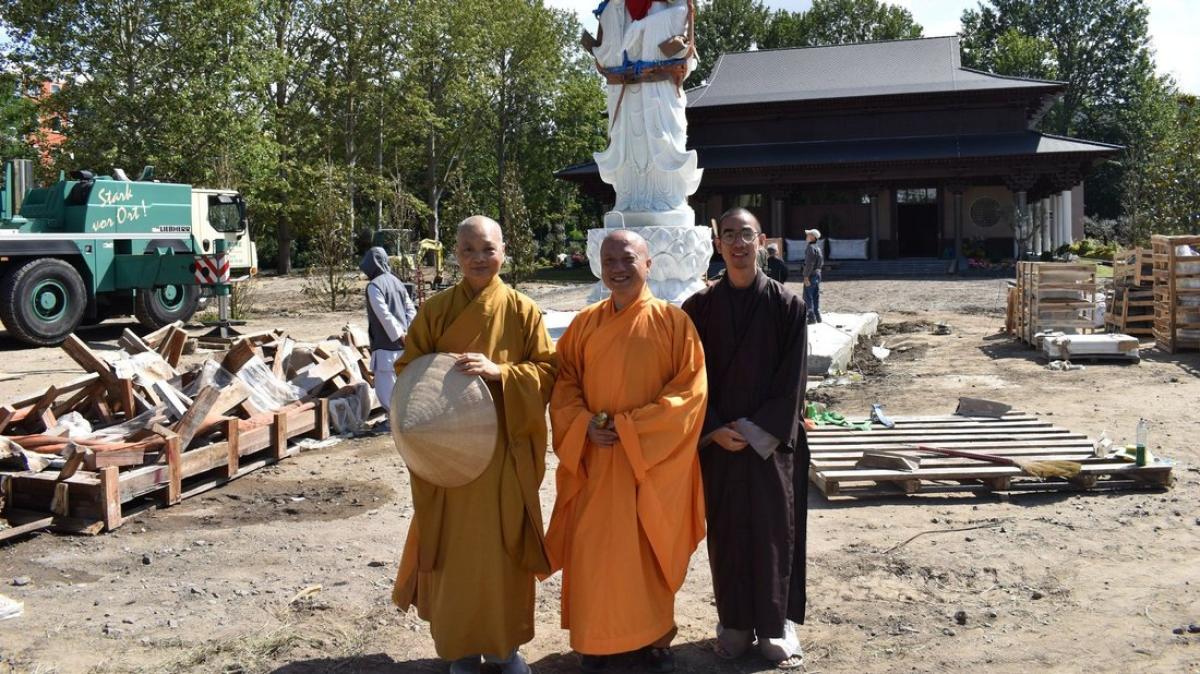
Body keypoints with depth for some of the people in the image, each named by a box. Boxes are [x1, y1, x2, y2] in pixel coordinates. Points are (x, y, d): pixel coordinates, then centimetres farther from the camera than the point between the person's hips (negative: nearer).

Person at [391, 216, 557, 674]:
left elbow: (548, 371, -3)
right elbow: (408, 370, 6)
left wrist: (498, 371, -18)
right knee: (454, 546, 6)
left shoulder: (523, 310, 0)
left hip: (505, 450, 0)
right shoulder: (434, 310, 2)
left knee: (504, 545, 7)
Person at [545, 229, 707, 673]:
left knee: (650, 550, 8)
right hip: (595, 458, 2)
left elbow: (691, 389, -10)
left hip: (654, 458, -2)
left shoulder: (673, 321, -5)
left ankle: (655, 637, 26)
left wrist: (630, 426, -16)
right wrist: (584, 424, -12)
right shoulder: (584, 324, 5)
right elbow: (564, 383, 7)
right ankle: (596, 638, 23)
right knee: (595, 550, 6)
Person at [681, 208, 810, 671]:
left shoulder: (786, 305, -4)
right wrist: (714, 429, -10)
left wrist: (756, 431, -12)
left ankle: (776, 623, 20)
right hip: (717, 440, 1)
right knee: (727, 531, 8)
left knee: (773, 530, 5)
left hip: (771, 440, -1)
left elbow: (792, 378, -5)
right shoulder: (700, 307, 1)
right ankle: (734, 622, 23)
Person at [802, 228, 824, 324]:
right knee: (816, 296, 12)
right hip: (818, 273, 9)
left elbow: (809, 264, -21)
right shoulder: (818, 247, 14)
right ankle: (817, 316, 15)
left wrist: (806, 276, -21)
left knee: (807, 297, -5)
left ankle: (812, 317, -7)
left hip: (811, 275, -9)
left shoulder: (811, 248, -16)